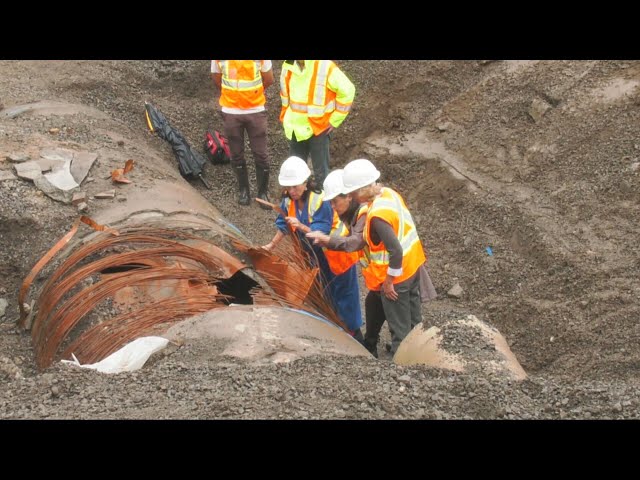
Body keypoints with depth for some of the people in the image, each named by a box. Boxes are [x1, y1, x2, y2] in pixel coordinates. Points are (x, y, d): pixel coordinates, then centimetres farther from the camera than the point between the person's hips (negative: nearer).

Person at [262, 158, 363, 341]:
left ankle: (354, 333, 14)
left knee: (344, 293, 2)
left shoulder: (320, 201, -31)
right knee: (326, 293, 20)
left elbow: (320, 232, -34)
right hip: (318, 255, 7)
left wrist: (301, 226, -48)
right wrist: (272, 245, 6)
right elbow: (284, 225, 5)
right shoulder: (288, 201, -10)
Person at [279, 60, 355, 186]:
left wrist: (334, 120, -9)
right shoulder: (288, 66, 0)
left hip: (319, 128, -6)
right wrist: (285, 117, 14)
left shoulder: (325, 66, -18)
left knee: (321, 171, 3)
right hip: (296, 128, 6)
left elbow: (347, 90, -12)